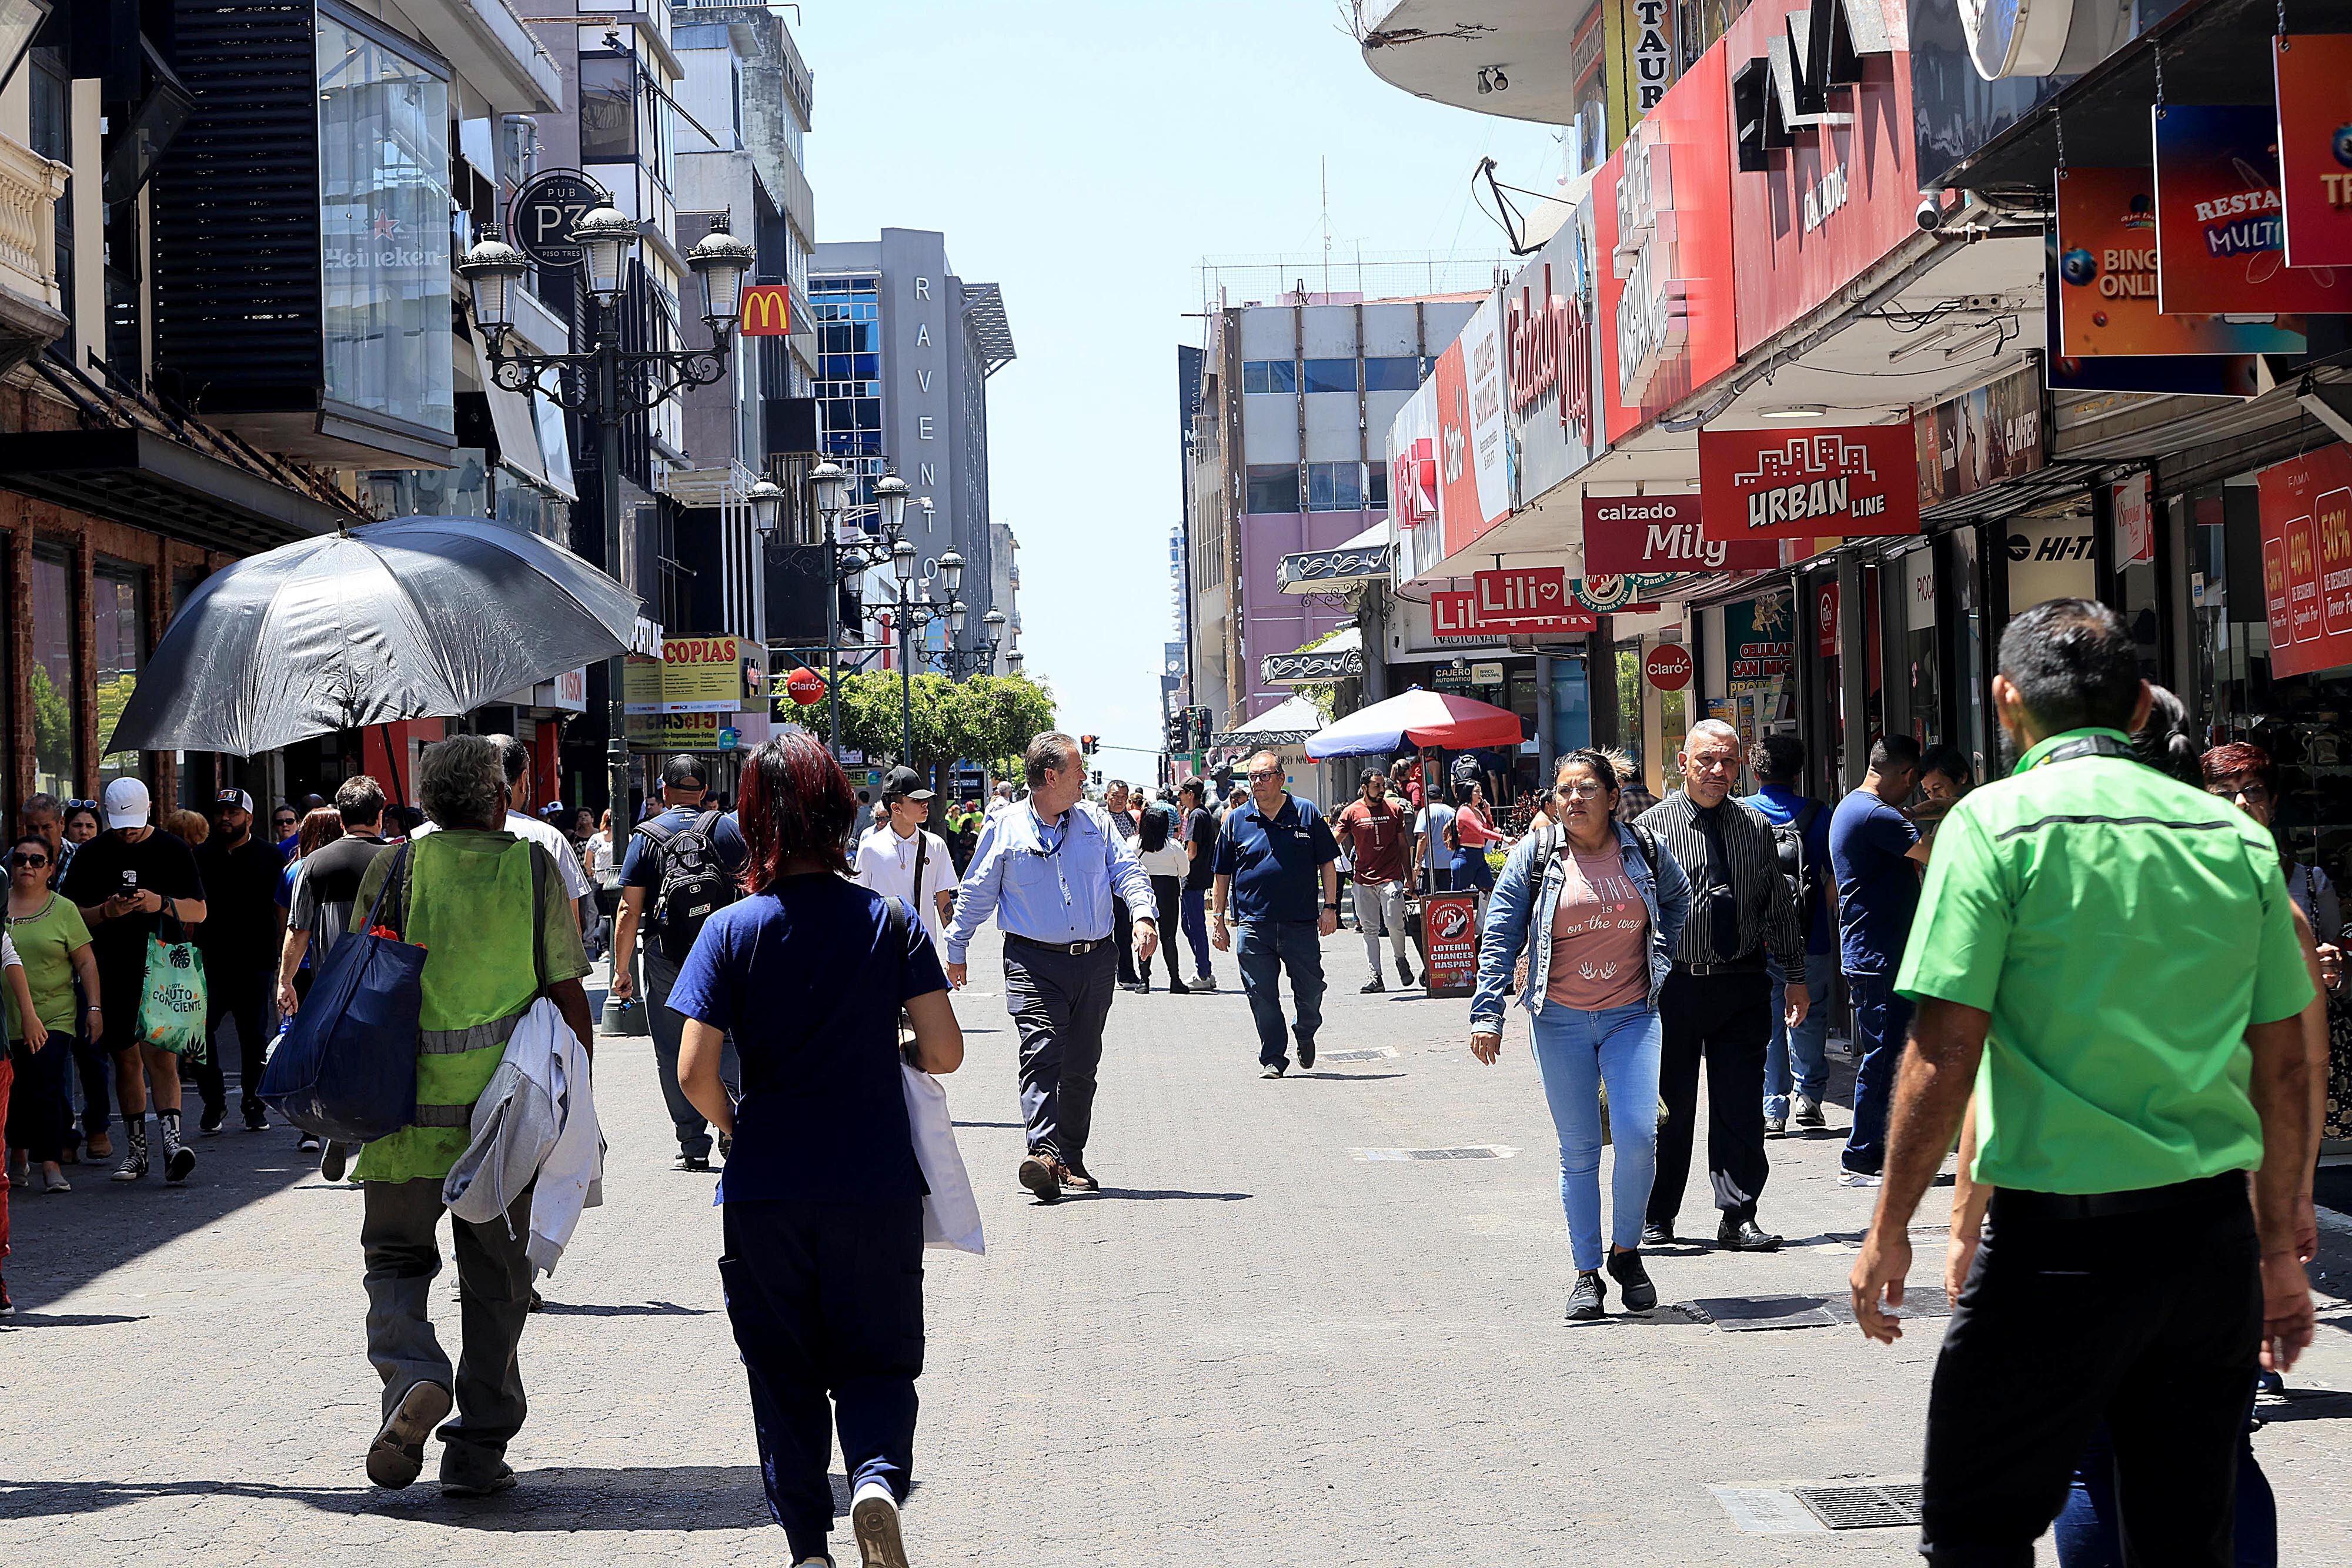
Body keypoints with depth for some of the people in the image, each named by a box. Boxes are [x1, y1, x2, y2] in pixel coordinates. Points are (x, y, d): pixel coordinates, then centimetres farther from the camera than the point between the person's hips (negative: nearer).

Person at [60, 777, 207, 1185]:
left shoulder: (174, 851, 5)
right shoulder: (91, 855, 8)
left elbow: (198, 911, 5)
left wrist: (161, 904, -14)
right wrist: (105, 912, -11)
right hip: (112, 973, 2)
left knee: (160, 1056, -14)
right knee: (127, 1060, 7)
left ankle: (171, 1139, -20)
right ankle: (136, 1150, 14)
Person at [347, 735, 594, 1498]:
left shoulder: (392, 869, 1)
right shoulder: (536, 868, 1)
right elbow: (569, 997, 0)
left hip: (408, 1110, 0)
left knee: (397, 1258, 15)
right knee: (496, 1279, 11)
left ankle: (411, 1374, -12)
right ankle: (477, 1450, 12)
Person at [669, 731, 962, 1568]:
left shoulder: (732, 930, -5)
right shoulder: (889, 921, -4)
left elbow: (694, 1073, -10)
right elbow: (945, 1052, -6)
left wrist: (737, 1124, 10)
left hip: (765, 1188, 0)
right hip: (877, 1185, 0)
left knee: (782, 1375, 13)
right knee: (877, 1361, 12)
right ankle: (877, 1475, -15)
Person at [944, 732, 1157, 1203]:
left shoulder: (1096, 822, 10)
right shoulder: (1004, 830, 1)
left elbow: (1127, 870, 6)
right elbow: (975, 894, 9)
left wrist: (1144, 914, -13)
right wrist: (956, 952, 12)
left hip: (1095, 960, 4)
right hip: (1035, 961, -4)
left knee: (1082, 1064, 8)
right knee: (1042, 1052, -20)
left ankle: (1071, 1160, 18)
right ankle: (1043, 1151, -30)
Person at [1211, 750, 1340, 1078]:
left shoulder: (1307, 814, 4)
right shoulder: (1237, 821, 6)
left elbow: (1327, 864, 8)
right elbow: (1223, 875, 11)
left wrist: (1330, 907, 0)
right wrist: (1217, 920, 8)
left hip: (1301, 924, 0)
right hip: (1253, 924, 0)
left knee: (1310, 990, 5)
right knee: (1262, 996, 1)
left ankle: (1305, 1034, 35)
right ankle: (1272, 1059, 11)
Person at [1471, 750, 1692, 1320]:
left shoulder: (1643, 850, 3)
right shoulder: (1535, 855, -1)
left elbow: (1678, 898, 24)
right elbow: (1500, 936, -1)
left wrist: (1662, 961, 16)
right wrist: (1487, 1013, -7)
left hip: (1632, 1016, 1)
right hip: (1560, 1022, 0)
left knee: (1638, 1136, -13)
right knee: (1578, 1151, 2)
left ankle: (1626, 1251, 10)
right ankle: (1587, 1273, 13)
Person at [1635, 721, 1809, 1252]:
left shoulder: (1757, 829, 9)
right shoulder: (1651, 828, -1)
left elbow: (1779, 908, 15)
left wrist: (1795, 977, 11)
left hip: (1743, 985, 2)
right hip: (1673, 984, -2)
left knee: (1741, 1107, 2)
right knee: (1669, 1106, 5)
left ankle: (1739, 1217, 10)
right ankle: (1657, 1217, 19)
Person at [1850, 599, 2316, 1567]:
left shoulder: (1998, 824, -7)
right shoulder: (2238, 837, 8)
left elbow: (1944, 1054, -13)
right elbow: (2285, 1070, 10)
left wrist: (1889, 1229, -3)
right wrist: (2279, 1250, 19)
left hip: (2059, 1239, -5)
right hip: (2212, 1231, 5)